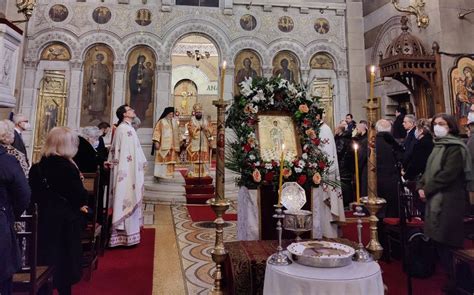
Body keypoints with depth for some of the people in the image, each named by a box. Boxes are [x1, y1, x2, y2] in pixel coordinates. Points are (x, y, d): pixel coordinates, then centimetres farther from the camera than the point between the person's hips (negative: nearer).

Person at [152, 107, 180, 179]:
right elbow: (157, 132, -7)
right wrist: (156, 142, -16)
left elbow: (177, 134, 21)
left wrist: (177, 146, 17)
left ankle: (169, 175, 12)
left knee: (171, 160, 5)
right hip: (163, 145, -5)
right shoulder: (161, 122, -1)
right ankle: (160, 175, -1)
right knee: (162, 159, -6)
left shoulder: (174, 122, 16)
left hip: (172, 145, 5)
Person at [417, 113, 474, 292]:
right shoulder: (438, 146, 16)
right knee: (438, 240, 14)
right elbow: (429, 171, 16)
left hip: (449, 202, -9)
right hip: (435, 200, 9)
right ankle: (451, 276, 29)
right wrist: (420, 186, 0)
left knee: (448, 243, -2)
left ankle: (457, 282, 12)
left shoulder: (455, 148, -11)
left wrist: (427, 190, -15)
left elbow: (447, 174, -21)